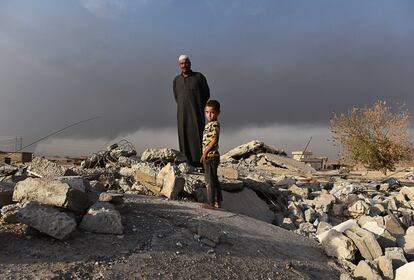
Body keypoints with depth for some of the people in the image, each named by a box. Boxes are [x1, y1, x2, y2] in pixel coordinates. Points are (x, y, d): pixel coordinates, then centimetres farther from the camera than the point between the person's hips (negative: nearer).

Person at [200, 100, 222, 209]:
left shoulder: (214, 124, -15)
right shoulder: (210, 124, 15)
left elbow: (214, 140, -25)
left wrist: (205, 152, -20)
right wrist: (205, 153, 16)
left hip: (211, 156, -10)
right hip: (212, 156, 10)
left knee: (210, 180, -2)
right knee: (214, 180, 16)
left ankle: (212, 203, 7)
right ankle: (218, 202, 25)